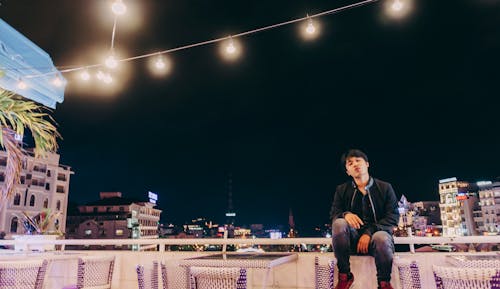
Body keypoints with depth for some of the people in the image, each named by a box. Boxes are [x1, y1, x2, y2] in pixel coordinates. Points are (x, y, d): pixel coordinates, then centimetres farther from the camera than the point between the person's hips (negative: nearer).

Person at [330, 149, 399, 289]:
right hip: (352, 238, 2)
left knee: (381, 238, -38)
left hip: (376, 234, -1)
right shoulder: (342, 190, 10)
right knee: (339, 223, -31)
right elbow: (333, 214, 2)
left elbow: (393, 217, -4)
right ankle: (344, 276, -18)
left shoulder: (385, 188, 6)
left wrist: (369, 232, -19)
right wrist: (345, 214, -24)